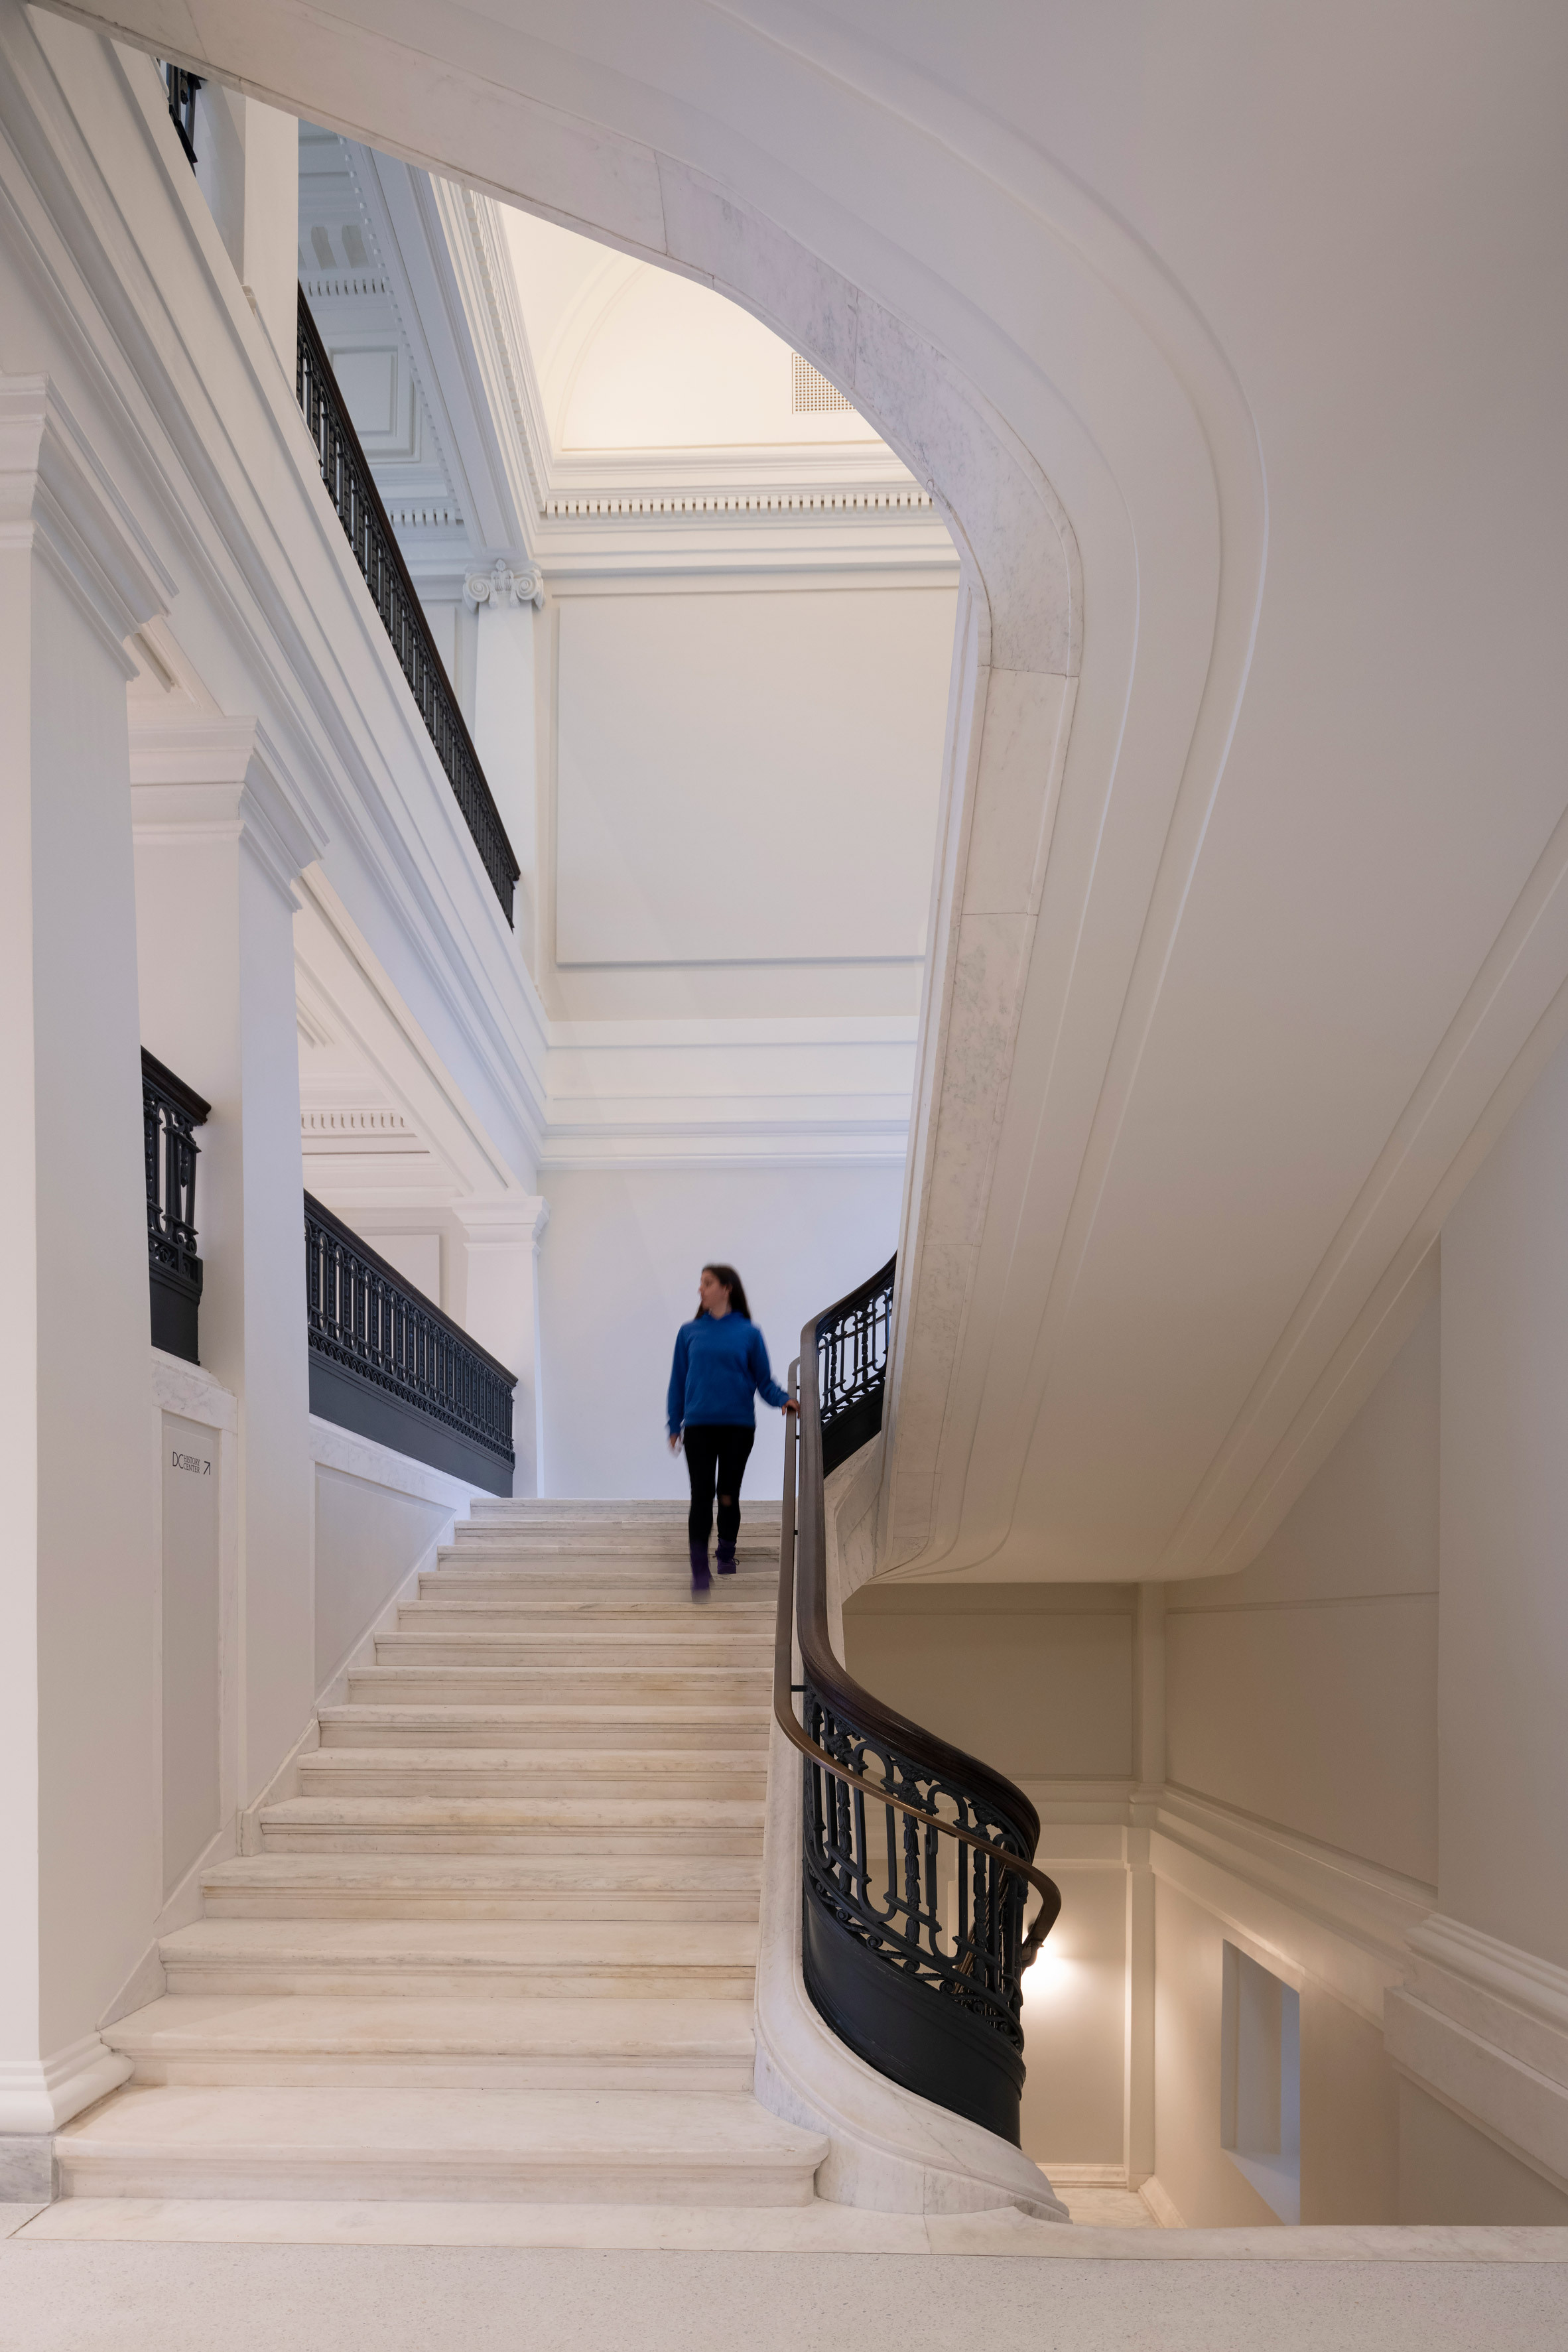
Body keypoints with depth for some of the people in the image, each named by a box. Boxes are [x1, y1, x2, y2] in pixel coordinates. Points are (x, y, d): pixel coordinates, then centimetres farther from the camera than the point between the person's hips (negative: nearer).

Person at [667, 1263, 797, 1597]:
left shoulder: (749, 1333, 3)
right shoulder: (690, 1332, 8)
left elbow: (764, 1380, 4)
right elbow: (678, 1381, 11)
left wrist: (783, 1399, -14)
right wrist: (674, 1425, 6)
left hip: (738, 1425, 0)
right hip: (698, 1426, 0)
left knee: (728, 1495, 8)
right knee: (702, 1496, -9)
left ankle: (727, 1554, 30)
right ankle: (700, 1570, -10)